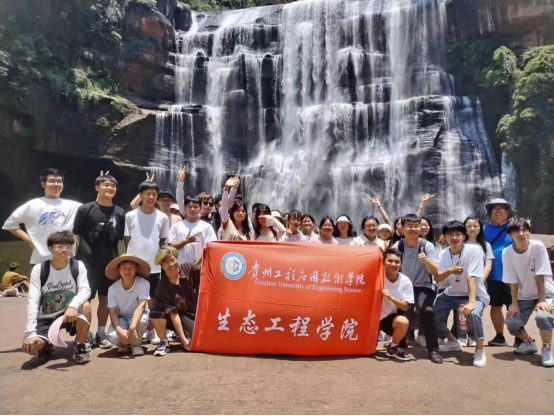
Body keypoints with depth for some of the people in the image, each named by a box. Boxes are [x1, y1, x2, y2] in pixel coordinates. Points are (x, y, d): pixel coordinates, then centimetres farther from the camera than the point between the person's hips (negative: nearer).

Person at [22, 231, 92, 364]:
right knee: (30, 346, -25)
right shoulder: (39, 269, -11)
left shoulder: (78, 266, -10)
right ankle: (46, 344, 16)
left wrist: (73, 305, -44)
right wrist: (30, 333, -24)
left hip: (69, 314, 0)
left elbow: (85, 290, -21)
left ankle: (81, 347, -10)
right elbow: (33, 302, -16)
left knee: (85, 306, -33)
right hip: (46, 317, 0)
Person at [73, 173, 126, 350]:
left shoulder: (119, 213, 7)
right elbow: (75, 235, 0)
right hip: (89, 262, -3)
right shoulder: (85, 209, -3)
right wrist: (79, 257, -4)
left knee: (105, 298, 10)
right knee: (85, 299, 1)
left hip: (111, 263, 3)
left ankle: (101, 333, 21)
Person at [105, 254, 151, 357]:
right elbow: (113, 312, -14)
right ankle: (124, 344, 10)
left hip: (138, 317, -1)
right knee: (113, 337, -29)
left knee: (142, 321, -37)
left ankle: (136, 344, -4)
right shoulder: (113, 288, -14)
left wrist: (132, 327, -43)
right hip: (121, 318, 2)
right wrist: (119, 330, -32)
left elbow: (141, 306, -29)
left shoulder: (144, 284, -21)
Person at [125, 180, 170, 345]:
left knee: (152, 299, 9)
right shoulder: (130, 216, 0)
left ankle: (151, 330, 20)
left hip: (154, 266, 1)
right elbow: (127, 240, 5)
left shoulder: (162, 217, 2)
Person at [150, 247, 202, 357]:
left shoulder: (188, 269, -14)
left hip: (198, 313, 2)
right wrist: (183, 339, -23)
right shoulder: (164, 287, -19)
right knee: (156, 310, -30)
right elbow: (173, 314, -21)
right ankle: (164, 342, -6)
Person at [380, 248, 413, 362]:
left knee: (404, 322, -30)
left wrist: (391, 297, -29)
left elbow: (405, 307, -12)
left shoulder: (405, 281, -12)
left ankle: (393, 348, -3)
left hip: (388, 317, 2)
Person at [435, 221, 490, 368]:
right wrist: (450, 270, -25)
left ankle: (480, 350, -10)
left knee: (473, 314, -36)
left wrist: (471, 302, -37)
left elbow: (472, 278, -28)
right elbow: (437, 278, -4)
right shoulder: (445, 253, -3)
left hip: (475, 295, -5)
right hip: (452, 294, 6)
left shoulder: (474, 250, -19)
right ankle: (453, 342, 19)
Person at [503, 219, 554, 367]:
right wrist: (514, 303, -12)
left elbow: (540, 276, -21)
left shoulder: (538, 247, -23)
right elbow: (512, 281, -11)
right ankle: (529, 343, 21)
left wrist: (542, 300, -21)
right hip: (524, 295, 3)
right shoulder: (507, 253, -16)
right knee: (511, 322, -11)